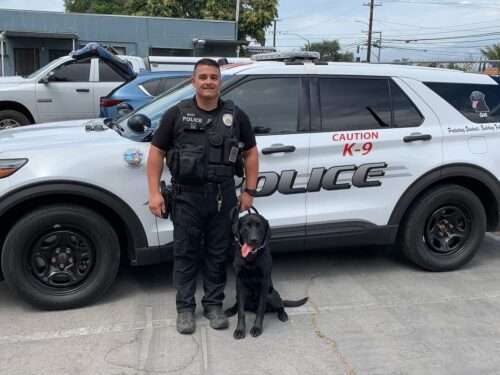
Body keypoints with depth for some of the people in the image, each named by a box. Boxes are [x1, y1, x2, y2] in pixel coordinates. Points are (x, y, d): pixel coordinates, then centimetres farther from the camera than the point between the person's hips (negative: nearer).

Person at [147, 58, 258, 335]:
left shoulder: (235, 115, 5)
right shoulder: (177, 114, 0)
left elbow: (250, 153, 11)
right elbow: (156, 152, 3)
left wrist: (249, 191, 5)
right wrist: (154, 192, -4)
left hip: (223, 196, 2)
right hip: (187, 196, -1)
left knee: (217, 253, 10)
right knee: (185, 253, 7)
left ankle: (214, 304, 25)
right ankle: (185, 308, 21)